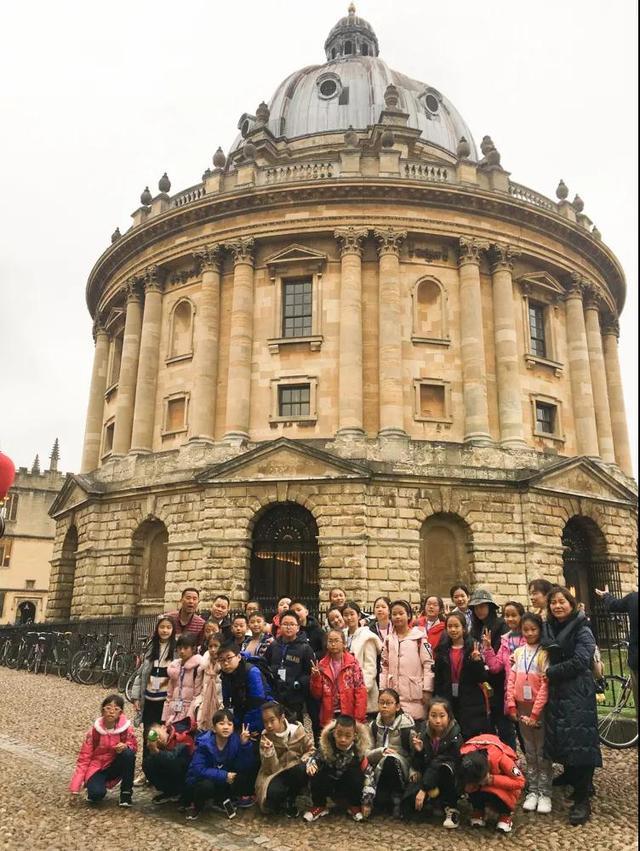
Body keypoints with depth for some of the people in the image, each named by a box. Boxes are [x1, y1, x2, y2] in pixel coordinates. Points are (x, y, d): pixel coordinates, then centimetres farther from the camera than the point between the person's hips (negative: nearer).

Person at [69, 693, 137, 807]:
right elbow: (84, 758, -10)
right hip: (97, 767, -1)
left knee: (128, 754, -31)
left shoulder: (126, 728, -16)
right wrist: (75, 788, -14)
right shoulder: (94, 731, -14)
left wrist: (125, 747, -31)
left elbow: (133, 746, -4)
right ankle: (93, 790, 9)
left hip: (115, 766, 1)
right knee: (97, 793, -31)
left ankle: (126, 793, -12)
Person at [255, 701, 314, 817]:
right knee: (272, 793, -34)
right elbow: (271, 769, -16)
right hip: (277, 774, -1)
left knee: (303, 770, -34)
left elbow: (311, 749, 1)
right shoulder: (265, 737, -12)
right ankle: (282, 802, 5)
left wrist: (305, 760, -20)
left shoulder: (297, 729, -12)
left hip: (296, 770, 1)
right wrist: (268, 751, -34)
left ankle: (290, 800, -4)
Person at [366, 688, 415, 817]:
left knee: (390, 759, -34)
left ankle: (397, 798, -14)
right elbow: (367, 754, -1)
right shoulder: (373, 726, 1)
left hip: (401, 772, -3)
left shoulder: (406, 725, -11)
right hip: (380, 772, 3)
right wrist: (381, 751, -19)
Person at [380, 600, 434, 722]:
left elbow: (428, 664, -5)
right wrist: (382, 690, 8)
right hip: (393, 693, 4)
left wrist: (427, 690, -9)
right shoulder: (388, 639, 12)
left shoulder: (419, 637, -2)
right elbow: (384, 666, 14)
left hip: (415, 695, -4)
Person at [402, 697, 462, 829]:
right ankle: (434, 803, 15)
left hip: (449, 781, -3)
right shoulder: (423, 733, -7)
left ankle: (451, 809, -15)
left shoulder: (455, 736, -17)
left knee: (445, 767, -35)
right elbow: (417, 767, -3)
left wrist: (424, 788, -28)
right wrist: (418, 752, -24)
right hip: (426, 777, 4)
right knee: (408, 808, -19)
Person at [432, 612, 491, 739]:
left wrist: (477, 661, -20)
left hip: (471, 703, -3)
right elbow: (437, 679, 8)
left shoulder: (473, 648, -4)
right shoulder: (442, 649, 6)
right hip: (448, 703, 3)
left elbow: (482, 678, -5)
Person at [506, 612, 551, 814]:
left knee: (542, 752, 3)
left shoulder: (544, 653, -9)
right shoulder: (518, 653, 6)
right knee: (530, 752, 13)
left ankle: (545, 793, 13)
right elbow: (511, 680, 5)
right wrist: (511, 706, -3)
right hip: (521, 708, 5)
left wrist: (535, 713, -15)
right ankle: (532, 791, 21)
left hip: (540, 709, -4)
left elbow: (545, 684, -13)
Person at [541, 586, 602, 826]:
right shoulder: (547, 628, 6)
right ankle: (569, 774, 41)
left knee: (579, 739, -7)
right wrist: (546, 672, -3)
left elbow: (579, 662, -18)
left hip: (577, 692, -6)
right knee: (560, 735, 16)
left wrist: (550, 672, -13)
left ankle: (582, 799, -2)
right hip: (555, 691, 6)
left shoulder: (582, 630, -10)